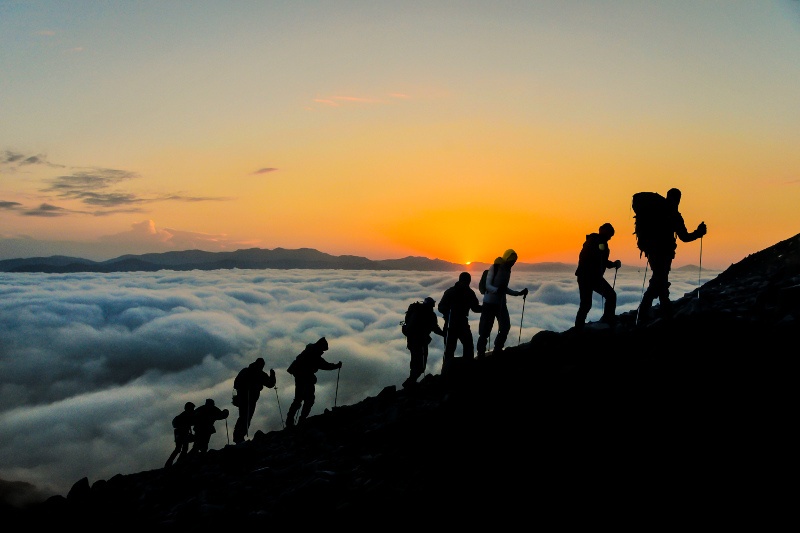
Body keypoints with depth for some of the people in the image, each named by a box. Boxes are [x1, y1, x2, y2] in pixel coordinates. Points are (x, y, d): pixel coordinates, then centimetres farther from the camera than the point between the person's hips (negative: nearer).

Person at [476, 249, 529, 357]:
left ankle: (498, 350, 14)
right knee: (485, 330, -6)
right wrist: (497, 290, -37)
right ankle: (481, 354, 1)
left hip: (501, 303, 7)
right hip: (490, 303, -7)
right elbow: (488, 286, -18)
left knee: (505, 327, 0)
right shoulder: (494, 268, -11)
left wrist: (519, 293, 14)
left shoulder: (508, 270, 10)